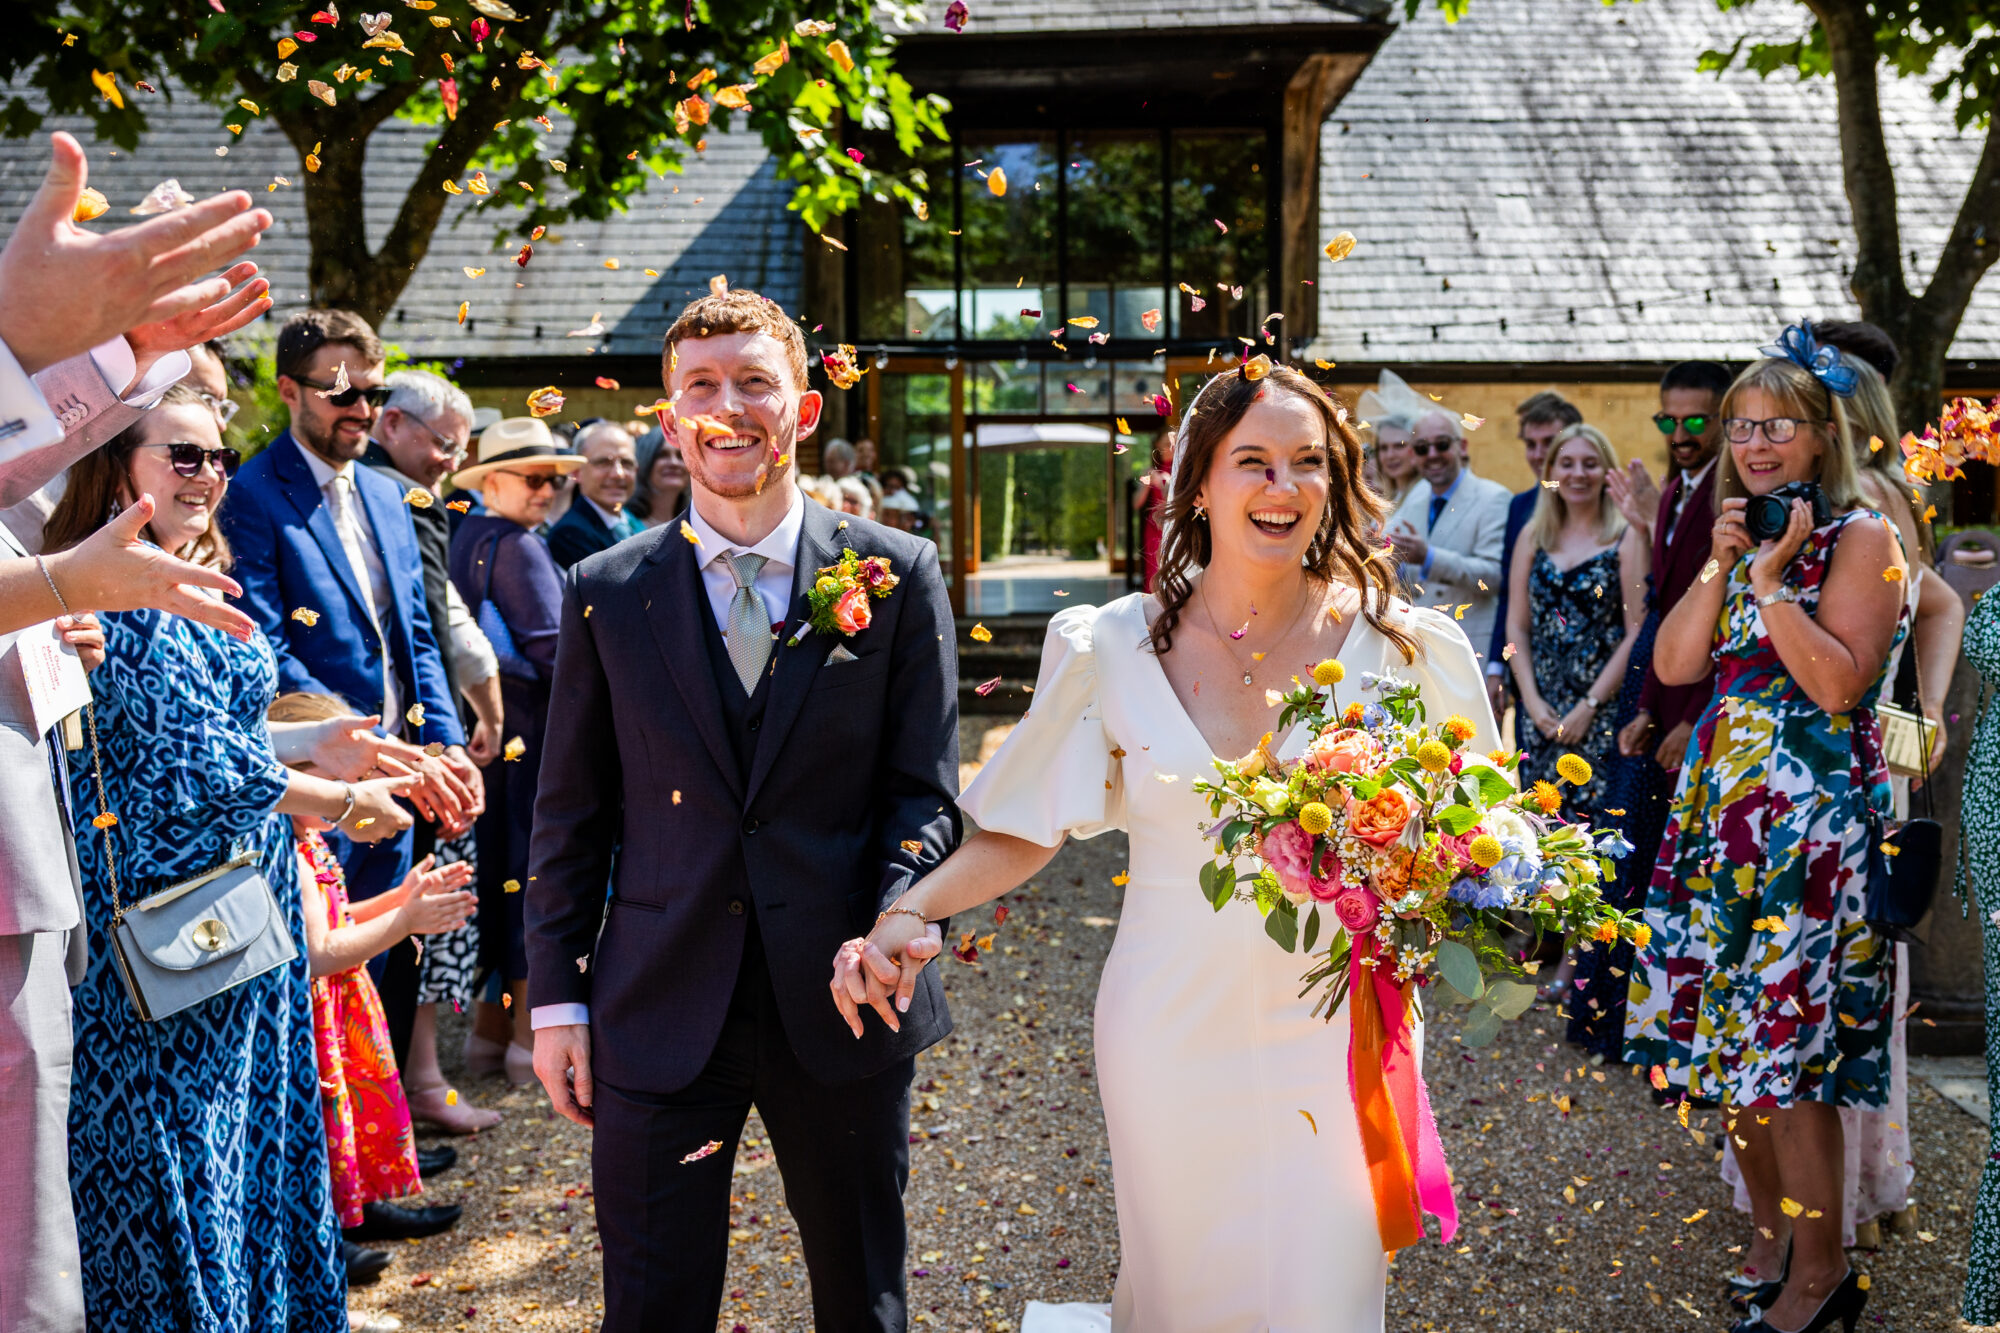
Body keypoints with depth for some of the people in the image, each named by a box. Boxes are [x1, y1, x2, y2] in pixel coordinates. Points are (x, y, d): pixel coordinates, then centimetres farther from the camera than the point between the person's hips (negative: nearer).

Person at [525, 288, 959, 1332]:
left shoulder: (898, 576, -1)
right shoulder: (605, 592, 2)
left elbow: (924, 790, 0)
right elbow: (570, 814, 6)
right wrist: (557, 997, 3)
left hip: (843, 1007, 0)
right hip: (659, 1012, 1)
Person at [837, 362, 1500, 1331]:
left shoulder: (1399, 647, -5)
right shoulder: (1116, 649, -5)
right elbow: (1024, 831, -1)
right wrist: (907, 914, -16)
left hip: (1332, 1030, 0)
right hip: (1172, 1027, 1)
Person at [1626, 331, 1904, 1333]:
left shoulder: (1860, 536, -6)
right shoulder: (1737, 535, 15)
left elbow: (1839, 683, -16)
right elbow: (1674, 665, 4)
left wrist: (1771, 579, -16)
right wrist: (1722, 564, -5)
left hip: (1812, 814, -7)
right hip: (1723, 800, 7)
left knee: (1785, 1043, -5)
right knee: (1730, 1032, 11)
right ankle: (1767, 1238, 27)